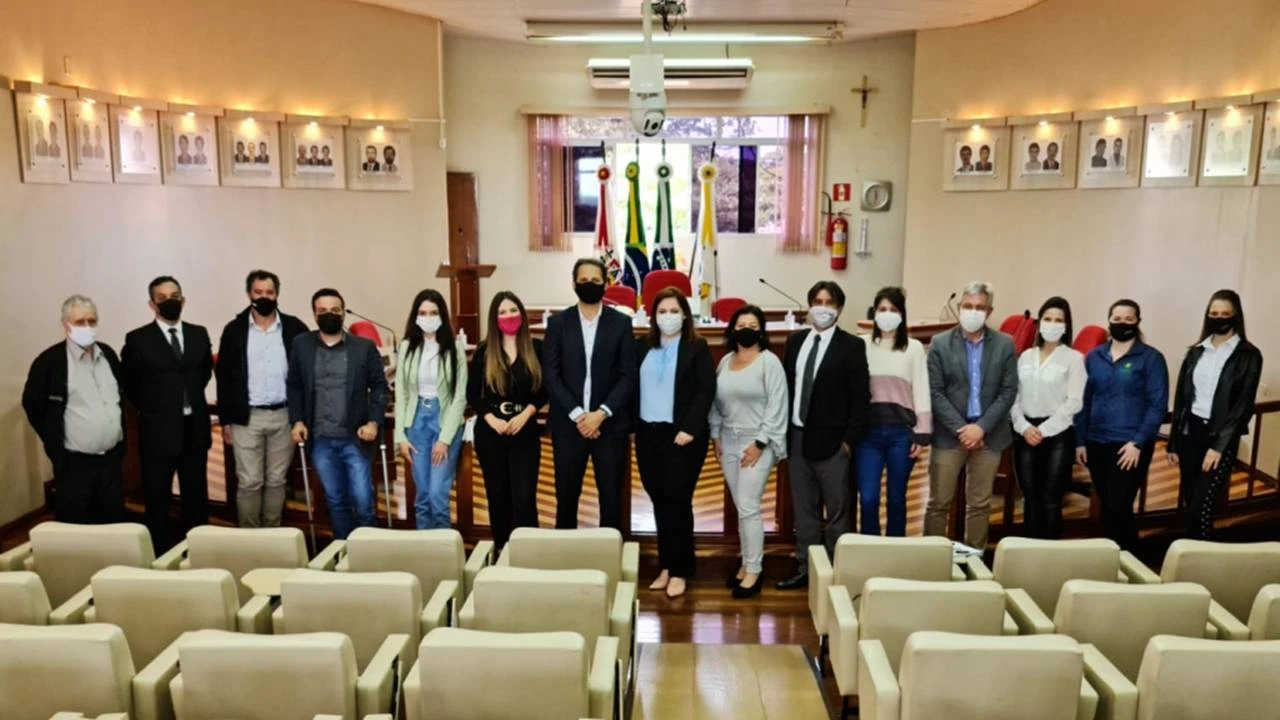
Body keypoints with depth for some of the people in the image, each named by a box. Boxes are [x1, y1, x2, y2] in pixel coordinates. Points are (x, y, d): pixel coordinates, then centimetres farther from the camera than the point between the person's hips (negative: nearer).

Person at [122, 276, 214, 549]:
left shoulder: (199, 334, 5)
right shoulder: (137, 339, -6)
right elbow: (128, 383, 2)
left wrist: (190, 399, 11)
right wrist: (153, 409, 4)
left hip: (195, 429, 4)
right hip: (158, 431, -3)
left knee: (196, 495, 13)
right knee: (157, 498, 8)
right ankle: (161, 553, 18)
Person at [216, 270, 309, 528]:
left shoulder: (294, 328, 1)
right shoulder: (234, 330, 1)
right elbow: (224, 377, 3)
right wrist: (225, 420, -1)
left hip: (284, 416, 1)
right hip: (247, 417, 0)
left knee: (276, 481, 9)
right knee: (248, 482, 2)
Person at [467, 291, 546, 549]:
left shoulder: (537, 348, 1)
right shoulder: (484, 351, 2)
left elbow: (544, 390, 1)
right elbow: (472, 394, 2)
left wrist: (525, 415, -13)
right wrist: (491, 419, -12)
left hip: (526, 431, -1)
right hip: (490, 431, 1)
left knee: (524, 497, -9)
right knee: (498, 496, 9)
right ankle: (501, 551, 21)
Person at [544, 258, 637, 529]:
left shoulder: (621, 323, 3)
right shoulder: (558, 322, 4)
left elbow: (628, 376, -1)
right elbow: (551, 375, -2)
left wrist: (601, 414, -12)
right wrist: (577, 415, -11)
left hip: (610, 424, 0)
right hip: (568, 424, 0)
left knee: (611, 498, 5)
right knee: (566, 497, 6)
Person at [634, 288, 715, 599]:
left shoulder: (697, 347, -3)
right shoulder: (642, 346, 8)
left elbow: (707, 390, -9)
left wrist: (690, 429, -16)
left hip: (682, 435, -4)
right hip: (648, 433, 4)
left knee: (677, 501, -1)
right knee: (659, 501, 9)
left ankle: (679, 570, 9)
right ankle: (665, 566, 19)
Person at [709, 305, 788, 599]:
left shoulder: (769, 362, -8)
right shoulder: (725, 361, 10)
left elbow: (776, 407, -12)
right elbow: (716, 402, 14)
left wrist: (759, 443, -15)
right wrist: (716, 436, 7)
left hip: (756, 443, -5)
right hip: (728, 442, 6)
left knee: (748, 507, -8)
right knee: (741, 508, 11)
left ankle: (754, 571, 2)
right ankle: (747, 564, 20)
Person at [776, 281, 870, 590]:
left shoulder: (852, 345, -5)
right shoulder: (795, 341, 10)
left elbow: (861, 396, -8)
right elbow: (787, 386, 10)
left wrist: (850, 440, -13)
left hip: (832, 441, -5)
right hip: (798, 437, 5)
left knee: (837, 510, 5)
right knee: (803, 509, 12)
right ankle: (805, 568, 22)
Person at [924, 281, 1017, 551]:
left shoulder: (1004, 344, 4)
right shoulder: (940, 343, -1)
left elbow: (1008, 391, -1)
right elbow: (935, 393, -5)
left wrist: (981, 427, -11)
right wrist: (961, 428, -13)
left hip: (988, 435, 1)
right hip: (949, 434, -1)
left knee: (980, 504, 9)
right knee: (939, 503, 2)